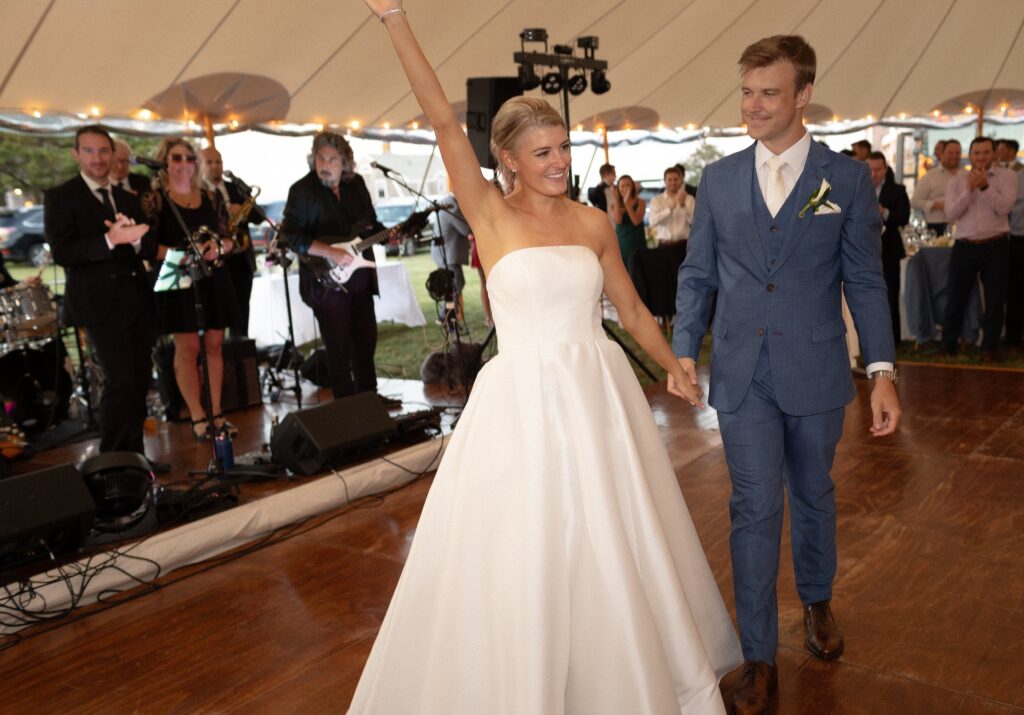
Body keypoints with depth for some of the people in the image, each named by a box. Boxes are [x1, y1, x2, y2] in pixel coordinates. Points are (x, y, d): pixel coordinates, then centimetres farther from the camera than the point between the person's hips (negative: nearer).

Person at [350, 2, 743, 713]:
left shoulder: (593, 222, 6)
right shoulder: (491, 215, -3)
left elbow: (633, 309, 16)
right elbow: (444, 122, -14)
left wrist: (678, 371, 22)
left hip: (600, 394, 4)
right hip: (523, 404, -3)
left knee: (618, 549, 15)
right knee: (520, 559, 5)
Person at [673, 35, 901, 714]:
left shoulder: (848, 179, -1)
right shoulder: (718, 179, 4)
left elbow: (865, 280, -1)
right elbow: (698, 274, 8)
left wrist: (883, 371, -8)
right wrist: (684, 348, -2)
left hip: (815, 372, 0)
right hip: (742, 373, 0)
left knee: (813, 495, 17)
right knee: (756, 509, 1)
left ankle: (818, 600, 44)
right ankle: (760, 660, 12)